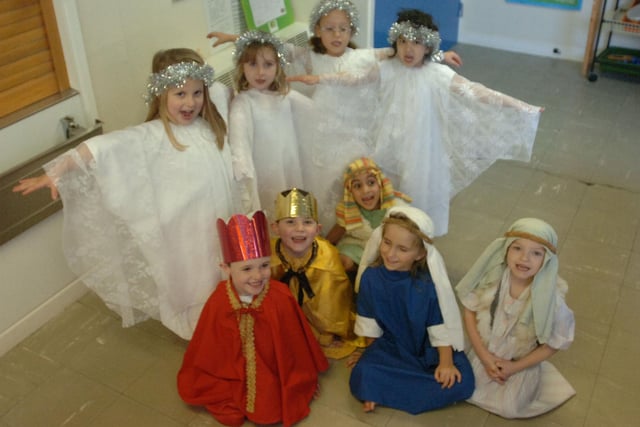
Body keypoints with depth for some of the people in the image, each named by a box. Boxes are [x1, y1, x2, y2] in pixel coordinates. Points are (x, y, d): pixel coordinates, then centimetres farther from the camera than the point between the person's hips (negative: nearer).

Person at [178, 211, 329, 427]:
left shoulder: (281, 298, -21)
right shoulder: (218, 303, -16)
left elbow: (293, 346, -8)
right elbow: (208, 351, -1)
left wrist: (305, 381, 2)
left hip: (270, 373, -2)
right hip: (231, 372, 2)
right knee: (191, 388, -12)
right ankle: (233, 400, 9)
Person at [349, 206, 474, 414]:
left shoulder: (429, 282, -21)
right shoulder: (371, 277, -15)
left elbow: (440, 325, -11)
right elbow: (369, 320, -1)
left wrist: (445, 363, -13)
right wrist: (372, 353, 8)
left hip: (430, 348, 0)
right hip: (390, 346, 0)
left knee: (461, 381, -24)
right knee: (363, 377, -26)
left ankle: (384, 390, -14)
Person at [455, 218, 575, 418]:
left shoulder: (549, 298, -29)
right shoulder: (491, 277, -24)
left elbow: (555, 343, -14)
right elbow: (470, 312, -10)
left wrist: (515, 367, -12)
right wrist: (484, 355, -14)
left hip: (520, 364, -2)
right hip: (483, 354, 2)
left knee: (508, 408, 3)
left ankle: (527, 382, 30)